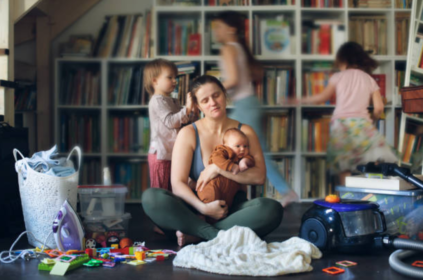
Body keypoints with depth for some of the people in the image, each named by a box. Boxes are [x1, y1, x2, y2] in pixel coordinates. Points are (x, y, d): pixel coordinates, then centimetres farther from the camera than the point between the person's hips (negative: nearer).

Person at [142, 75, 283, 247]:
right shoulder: (188, 134, 3)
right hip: (196, 206, -1)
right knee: (150, 197, -28)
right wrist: (203, 208, -23)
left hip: (233, 210, 1)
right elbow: (178, 183, -7)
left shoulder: (244, 132, 7)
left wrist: (218, 168, -14)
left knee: (272, 209, -31)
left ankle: (194, 234, -28)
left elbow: (259, 176, -6)